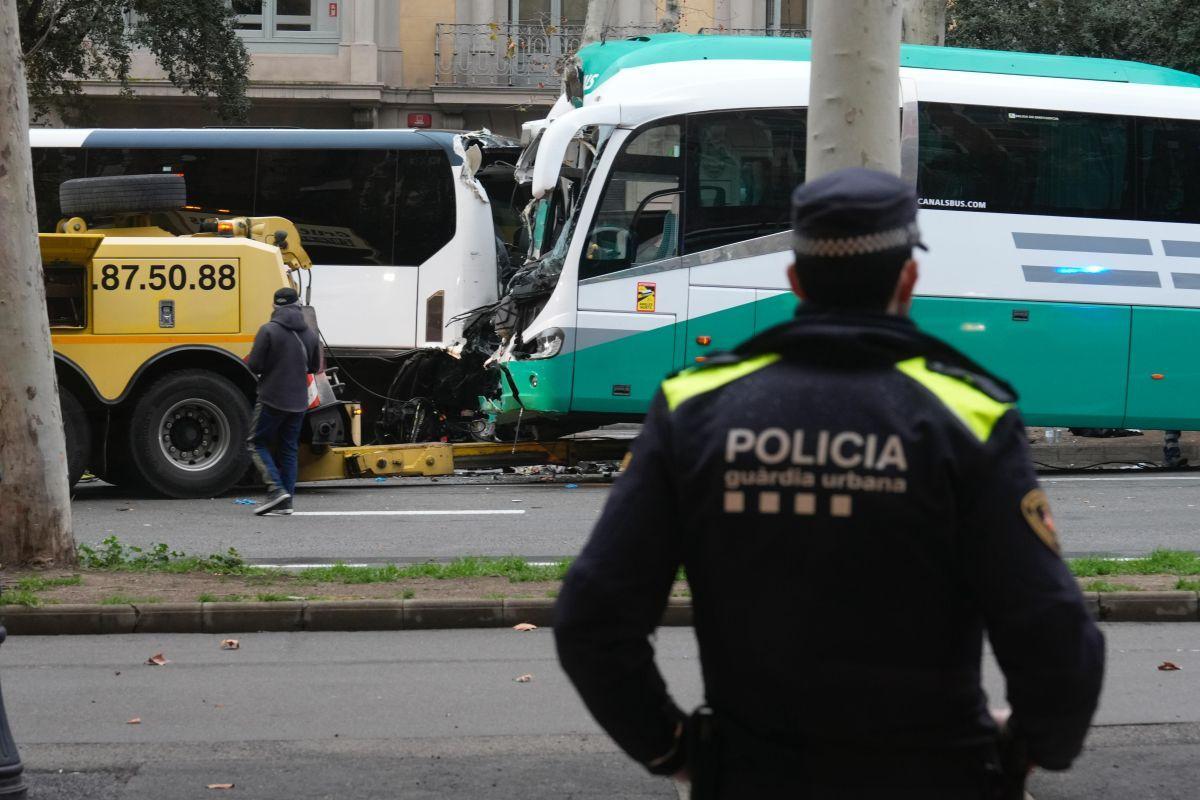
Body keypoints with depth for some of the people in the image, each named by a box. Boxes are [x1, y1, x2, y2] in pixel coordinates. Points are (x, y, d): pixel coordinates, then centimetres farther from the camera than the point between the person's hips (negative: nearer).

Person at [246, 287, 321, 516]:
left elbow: (254, 366, -14)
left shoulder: (268, 330, -12)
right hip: (298, 401, 5)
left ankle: (276, 489, -12)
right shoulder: (310, 334, 6)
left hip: (272, 398, -5)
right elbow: (314, 368, 16)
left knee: (257, 443, 4)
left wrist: (271, 366, 8)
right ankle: (285, 502, 8)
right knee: (289, 449, 11)